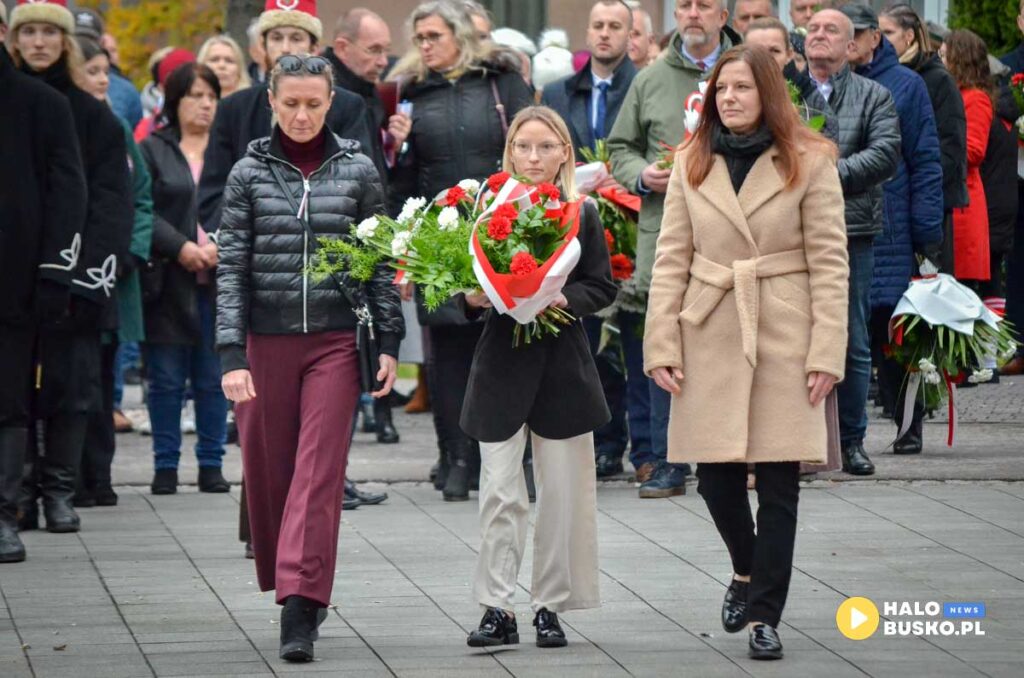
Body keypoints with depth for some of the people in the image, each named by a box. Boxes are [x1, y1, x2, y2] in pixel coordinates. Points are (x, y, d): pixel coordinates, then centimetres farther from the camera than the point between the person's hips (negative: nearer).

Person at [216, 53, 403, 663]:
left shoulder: (358, 171, 4)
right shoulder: (250, 173, 4)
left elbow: (381, 263, 8)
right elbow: (232, 267, 1)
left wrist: (389, 342, 2)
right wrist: (232, 354, -7)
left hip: (336, 342, -1)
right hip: (267, 342, 1)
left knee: (319, 474, -9)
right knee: (268, 474, 6)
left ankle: (301, 612, -13)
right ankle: (297, 589, 25)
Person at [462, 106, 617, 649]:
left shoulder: (583, 215, 2)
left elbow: (602, 289, 3)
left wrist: (563, 298, -14)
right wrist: (472, 298, -16)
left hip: (562, 366, 1)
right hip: (501, 364, -1)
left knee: (561, 493, 5)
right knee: (499, 493, -4)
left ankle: (550, 606, 13)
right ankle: (497, 609, -1)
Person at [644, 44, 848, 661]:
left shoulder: (810, 162, -1)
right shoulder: (692, 165, 8)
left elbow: (830, 263, -3)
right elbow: (671, 260, 7)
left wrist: (827, 352, -10)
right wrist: (661, 345, -2)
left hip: (785, 340, -3)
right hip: (711, 340, 3)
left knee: (779, 482, -3)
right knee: (716, 476, 3)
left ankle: (764, 615, 4)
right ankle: (748, 570, 31)